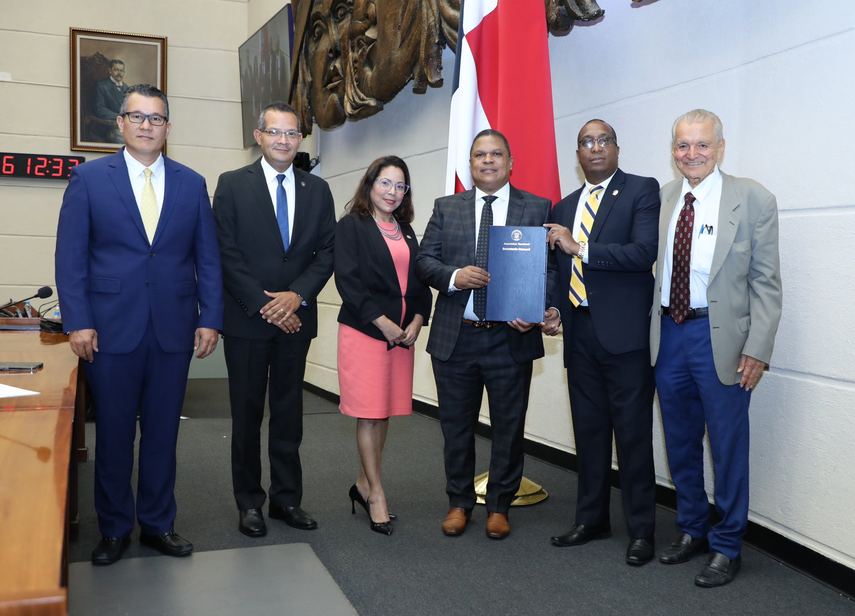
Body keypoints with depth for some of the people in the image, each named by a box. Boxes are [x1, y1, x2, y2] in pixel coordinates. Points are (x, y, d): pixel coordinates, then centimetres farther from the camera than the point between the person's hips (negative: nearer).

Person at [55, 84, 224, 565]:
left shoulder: (192, 184, 9)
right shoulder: (90, 178, 3)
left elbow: (208, 257, 8)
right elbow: (70, 255, -1)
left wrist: (211, 318, 0)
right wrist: (77, 321, -8)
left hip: (174, 329, 2)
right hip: (111, 327, -2)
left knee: (163, 431, 10)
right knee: (114, 433, 7)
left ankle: (159, 522, 24)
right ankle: (115, 529, 22)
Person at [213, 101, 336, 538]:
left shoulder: (317, 190, 9)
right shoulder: (232, 185, 0)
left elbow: (326, 252, 4)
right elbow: (226, 253, -7)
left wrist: (297, 295, -11)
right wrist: (264, 305, -13)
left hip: (295, 317, 3)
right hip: (246, 320, -3)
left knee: (289, 412, 10)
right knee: (247, 413, 6)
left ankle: (287, 499, 21)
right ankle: (249, 502, 18)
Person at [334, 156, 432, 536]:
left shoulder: (406, 231, 17)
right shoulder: (351, 226, -1)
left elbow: (420, 281, 14)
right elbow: (348, 280, -10)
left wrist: (417, 321, -4)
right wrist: (384, 324, -14)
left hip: (403, 332, 6)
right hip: (364, 330, -6)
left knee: (385, 412, 9)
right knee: (369, 413, -2)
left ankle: (364, 484, 21)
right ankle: (375, 493, 8)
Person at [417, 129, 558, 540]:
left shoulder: (538, 208, 4)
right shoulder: (446, 208, 9)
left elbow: (549, 267, -1)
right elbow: (424, 260, 5)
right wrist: (453, 276, -15)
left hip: (511, 337, -1)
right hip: (455, 337, 2)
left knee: (509, 427, 8)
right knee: (456, 425, 12)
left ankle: (499, 506, 25)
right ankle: (459, 502, 29)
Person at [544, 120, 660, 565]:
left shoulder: (642, 191, -1)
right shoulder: (564, 208, 18)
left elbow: (645, 252, -16)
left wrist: (580, 248, -16)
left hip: (625, 332, -6)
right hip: (580, 332, 6)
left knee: (633, 433, 0)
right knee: (588, 431, 14)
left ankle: (641, 530, 11)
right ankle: (591, 519, 26)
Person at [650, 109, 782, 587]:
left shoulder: (753, 200, -4)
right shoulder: (660, 200, 6)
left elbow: (766, 283, -6)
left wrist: (758, 349, -13)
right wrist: (647, 332, -1)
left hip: (719, 337, -4)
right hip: (668, 333, 4)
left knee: (728, 446, 4)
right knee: (680, 442, 16)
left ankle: (727, 548, 21)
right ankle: (692, 530, 35)